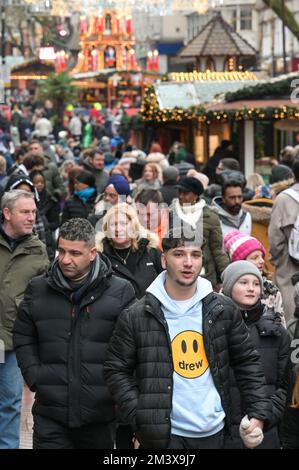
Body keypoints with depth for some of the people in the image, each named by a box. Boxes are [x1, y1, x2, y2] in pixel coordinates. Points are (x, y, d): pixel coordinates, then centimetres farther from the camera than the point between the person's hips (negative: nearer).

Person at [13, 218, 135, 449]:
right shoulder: (38, 289, 5)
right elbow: (23, 337, 13)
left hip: (100, 413, -1)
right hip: (50, 412, 1)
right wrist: (34, 376, 1)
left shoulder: (120, 291, -2)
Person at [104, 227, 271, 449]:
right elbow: (116, 370, 1)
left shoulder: (223, 310, 3)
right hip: (163, 433, -3)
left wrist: (259, 412, 1)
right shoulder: (135, 316, -4)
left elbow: (247, 362, 10)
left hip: (213, 431, 3)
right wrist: (140, 417, -10)